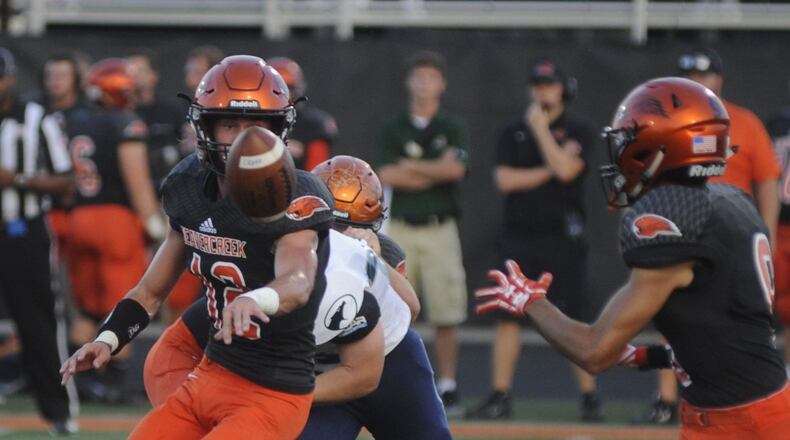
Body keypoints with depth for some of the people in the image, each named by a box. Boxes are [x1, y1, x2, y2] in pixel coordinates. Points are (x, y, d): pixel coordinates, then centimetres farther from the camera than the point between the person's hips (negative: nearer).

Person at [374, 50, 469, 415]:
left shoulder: (453, 128, 7)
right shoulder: (392, 130, 8)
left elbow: (456, 169, -11)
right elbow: (387, 175, -7)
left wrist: (410, 167, -5)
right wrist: (436, 172, -7)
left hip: (440, 230, -1)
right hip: (399, 230, 1)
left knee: (445, 316, -3)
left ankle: (447, 388, 4)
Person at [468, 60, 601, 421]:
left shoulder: (579, 133, 2)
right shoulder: (513, 133, 11)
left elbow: (566, 169, -15)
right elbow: (505, 179, -2)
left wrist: (540, 128, -9)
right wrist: (550, 170, -9)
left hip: (563, 238, -3)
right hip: (519, 238, 3)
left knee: (573, 320, -4)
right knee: (507, 316, 1)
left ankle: (589, 397, 2)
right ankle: (500, 397, 5)